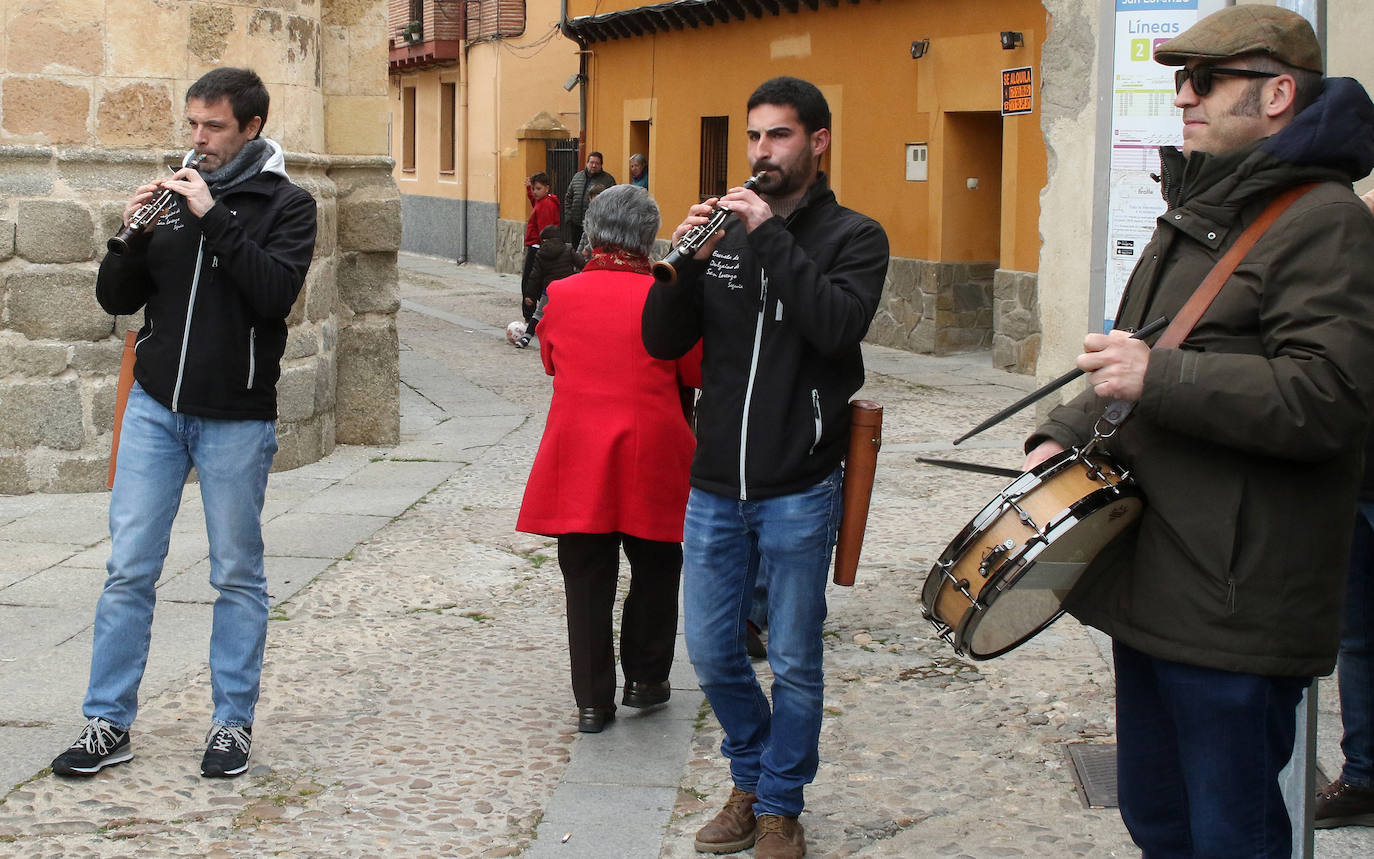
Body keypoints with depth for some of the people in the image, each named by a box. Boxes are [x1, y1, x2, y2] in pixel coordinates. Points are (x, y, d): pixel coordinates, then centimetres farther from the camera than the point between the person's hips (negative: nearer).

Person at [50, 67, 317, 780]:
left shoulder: (286, 205, -1)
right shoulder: (173, 196, 9)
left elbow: (275, 293, -18)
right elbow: (117, 300, 9)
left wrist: (214, 219, -20)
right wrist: (130, 235, -9)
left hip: (236, 419, -3)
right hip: (155, 406, 3)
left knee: (238, 575, 5)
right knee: (129, 568, 2)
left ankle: (233, 722, 16)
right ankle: (107, 723, 9)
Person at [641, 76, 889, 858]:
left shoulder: (853, 237, -1)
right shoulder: (726, 228, 8)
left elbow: (840, 325, -21)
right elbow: (662, 341, 2)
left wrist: (770, 236, -20)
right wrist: (687, 262, -15)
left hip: (798, 490, -4)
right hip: (715, 484, 4)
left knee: (794, 662, 5)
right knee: (712, 652, 12)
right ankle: (750, 780, 33)